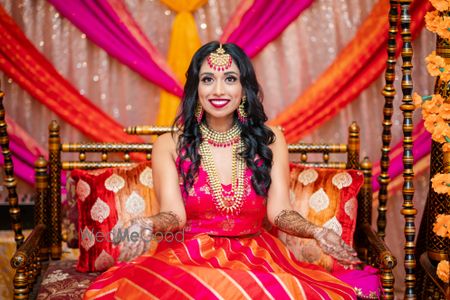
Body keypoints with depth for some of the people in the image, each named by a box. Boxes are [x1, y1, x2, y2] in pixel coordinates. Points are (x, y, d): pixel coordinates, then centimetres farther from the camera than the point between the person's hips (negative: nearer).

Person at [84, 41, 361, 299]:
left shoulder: (270, 140, 7)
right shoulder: (170, 145, 3)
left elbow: (280, 212, 1)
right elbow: (174, 214, -6)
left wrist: (316, 232, -20)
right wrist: (147, 225, -30)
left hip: (257, 260, 1)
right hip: (189, 259, -1)